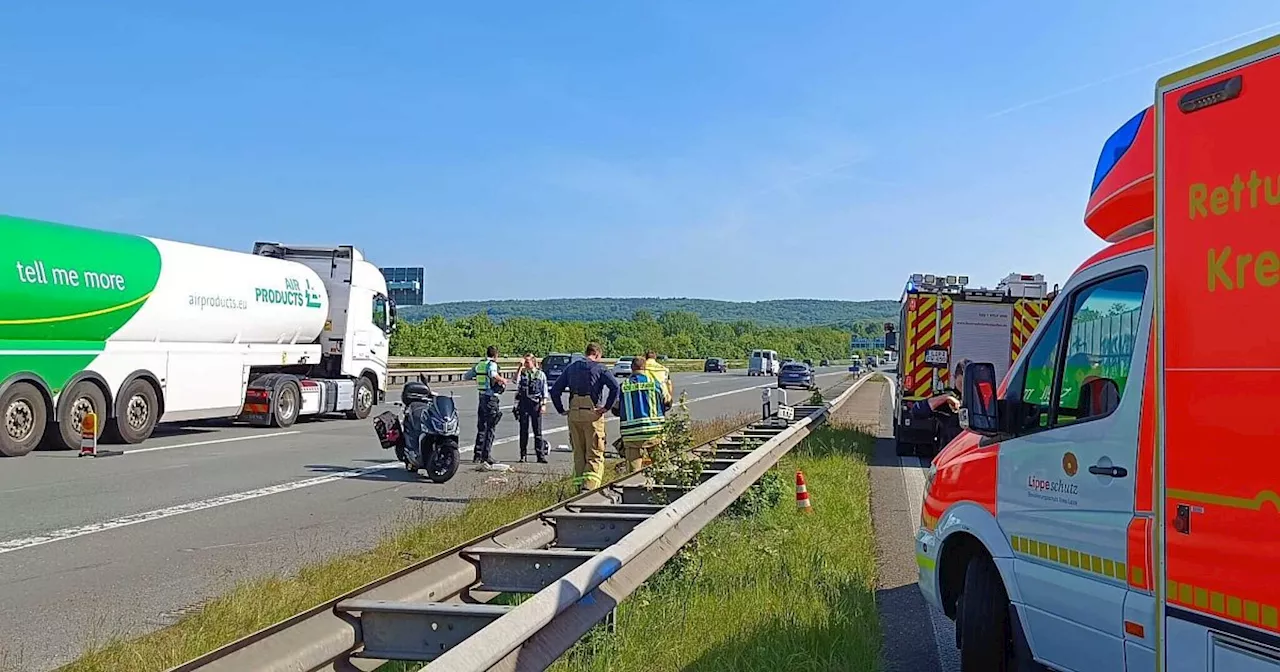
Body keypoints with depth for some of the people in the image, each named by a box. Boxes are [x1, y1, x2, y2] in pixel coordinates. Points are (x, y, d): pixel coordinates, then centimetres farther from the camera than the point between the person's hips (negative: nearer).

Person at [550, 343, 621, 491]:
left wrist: (561, 410, 11)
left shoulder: (571, 368, 13)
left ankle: (581, 483, 17)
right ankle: (589, 485, -16)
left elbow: (555, 390, 11)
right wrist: (606, 407, -11)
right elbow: (615, 387, -17)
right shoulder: (600, 368, -1)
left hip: (574, 415, 4)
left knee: (578, 453, 15)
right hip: (592, 414, -4)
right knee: (595, 454, -2)